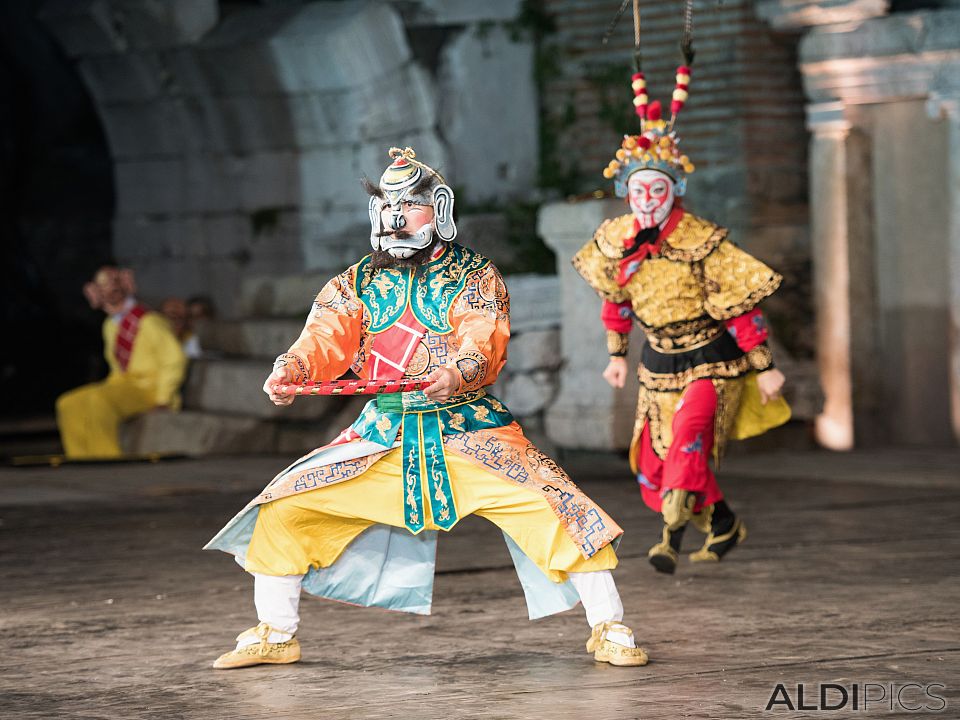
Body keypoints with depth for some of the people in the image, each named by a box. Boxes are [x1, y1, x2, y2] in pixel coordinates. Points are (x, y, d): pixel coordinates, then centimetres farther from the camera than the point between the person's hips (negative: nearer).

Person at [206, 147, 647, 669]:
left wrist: (457, 373, -41)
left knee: (556, 507, -20)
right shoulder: (355, 283, 8)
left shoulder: (474, 276, -2)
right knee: (283, 508, -5)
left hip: (470, 431, -3)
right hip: (382, 435, 3)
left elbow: (484, 345, -18)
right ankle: (275, 636, 12)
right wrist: (292, 368, -30)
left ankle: (608, 630, -4)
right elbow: (327, 337, -7)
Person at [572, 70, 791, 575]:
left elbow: (738, 307, -15)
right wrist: (617, 354, 17)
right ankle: (724, 526, 26)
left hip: (712, 360, -6)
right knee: (653, 466, 6)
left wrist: (764, 368, -12)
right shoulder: (616, 240, -5)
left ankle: (672, 532, -34)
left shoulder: (701, 242, -20)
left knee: (689, 435, -30)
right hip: (660, 359, 6)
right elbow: (615, 299, 13)